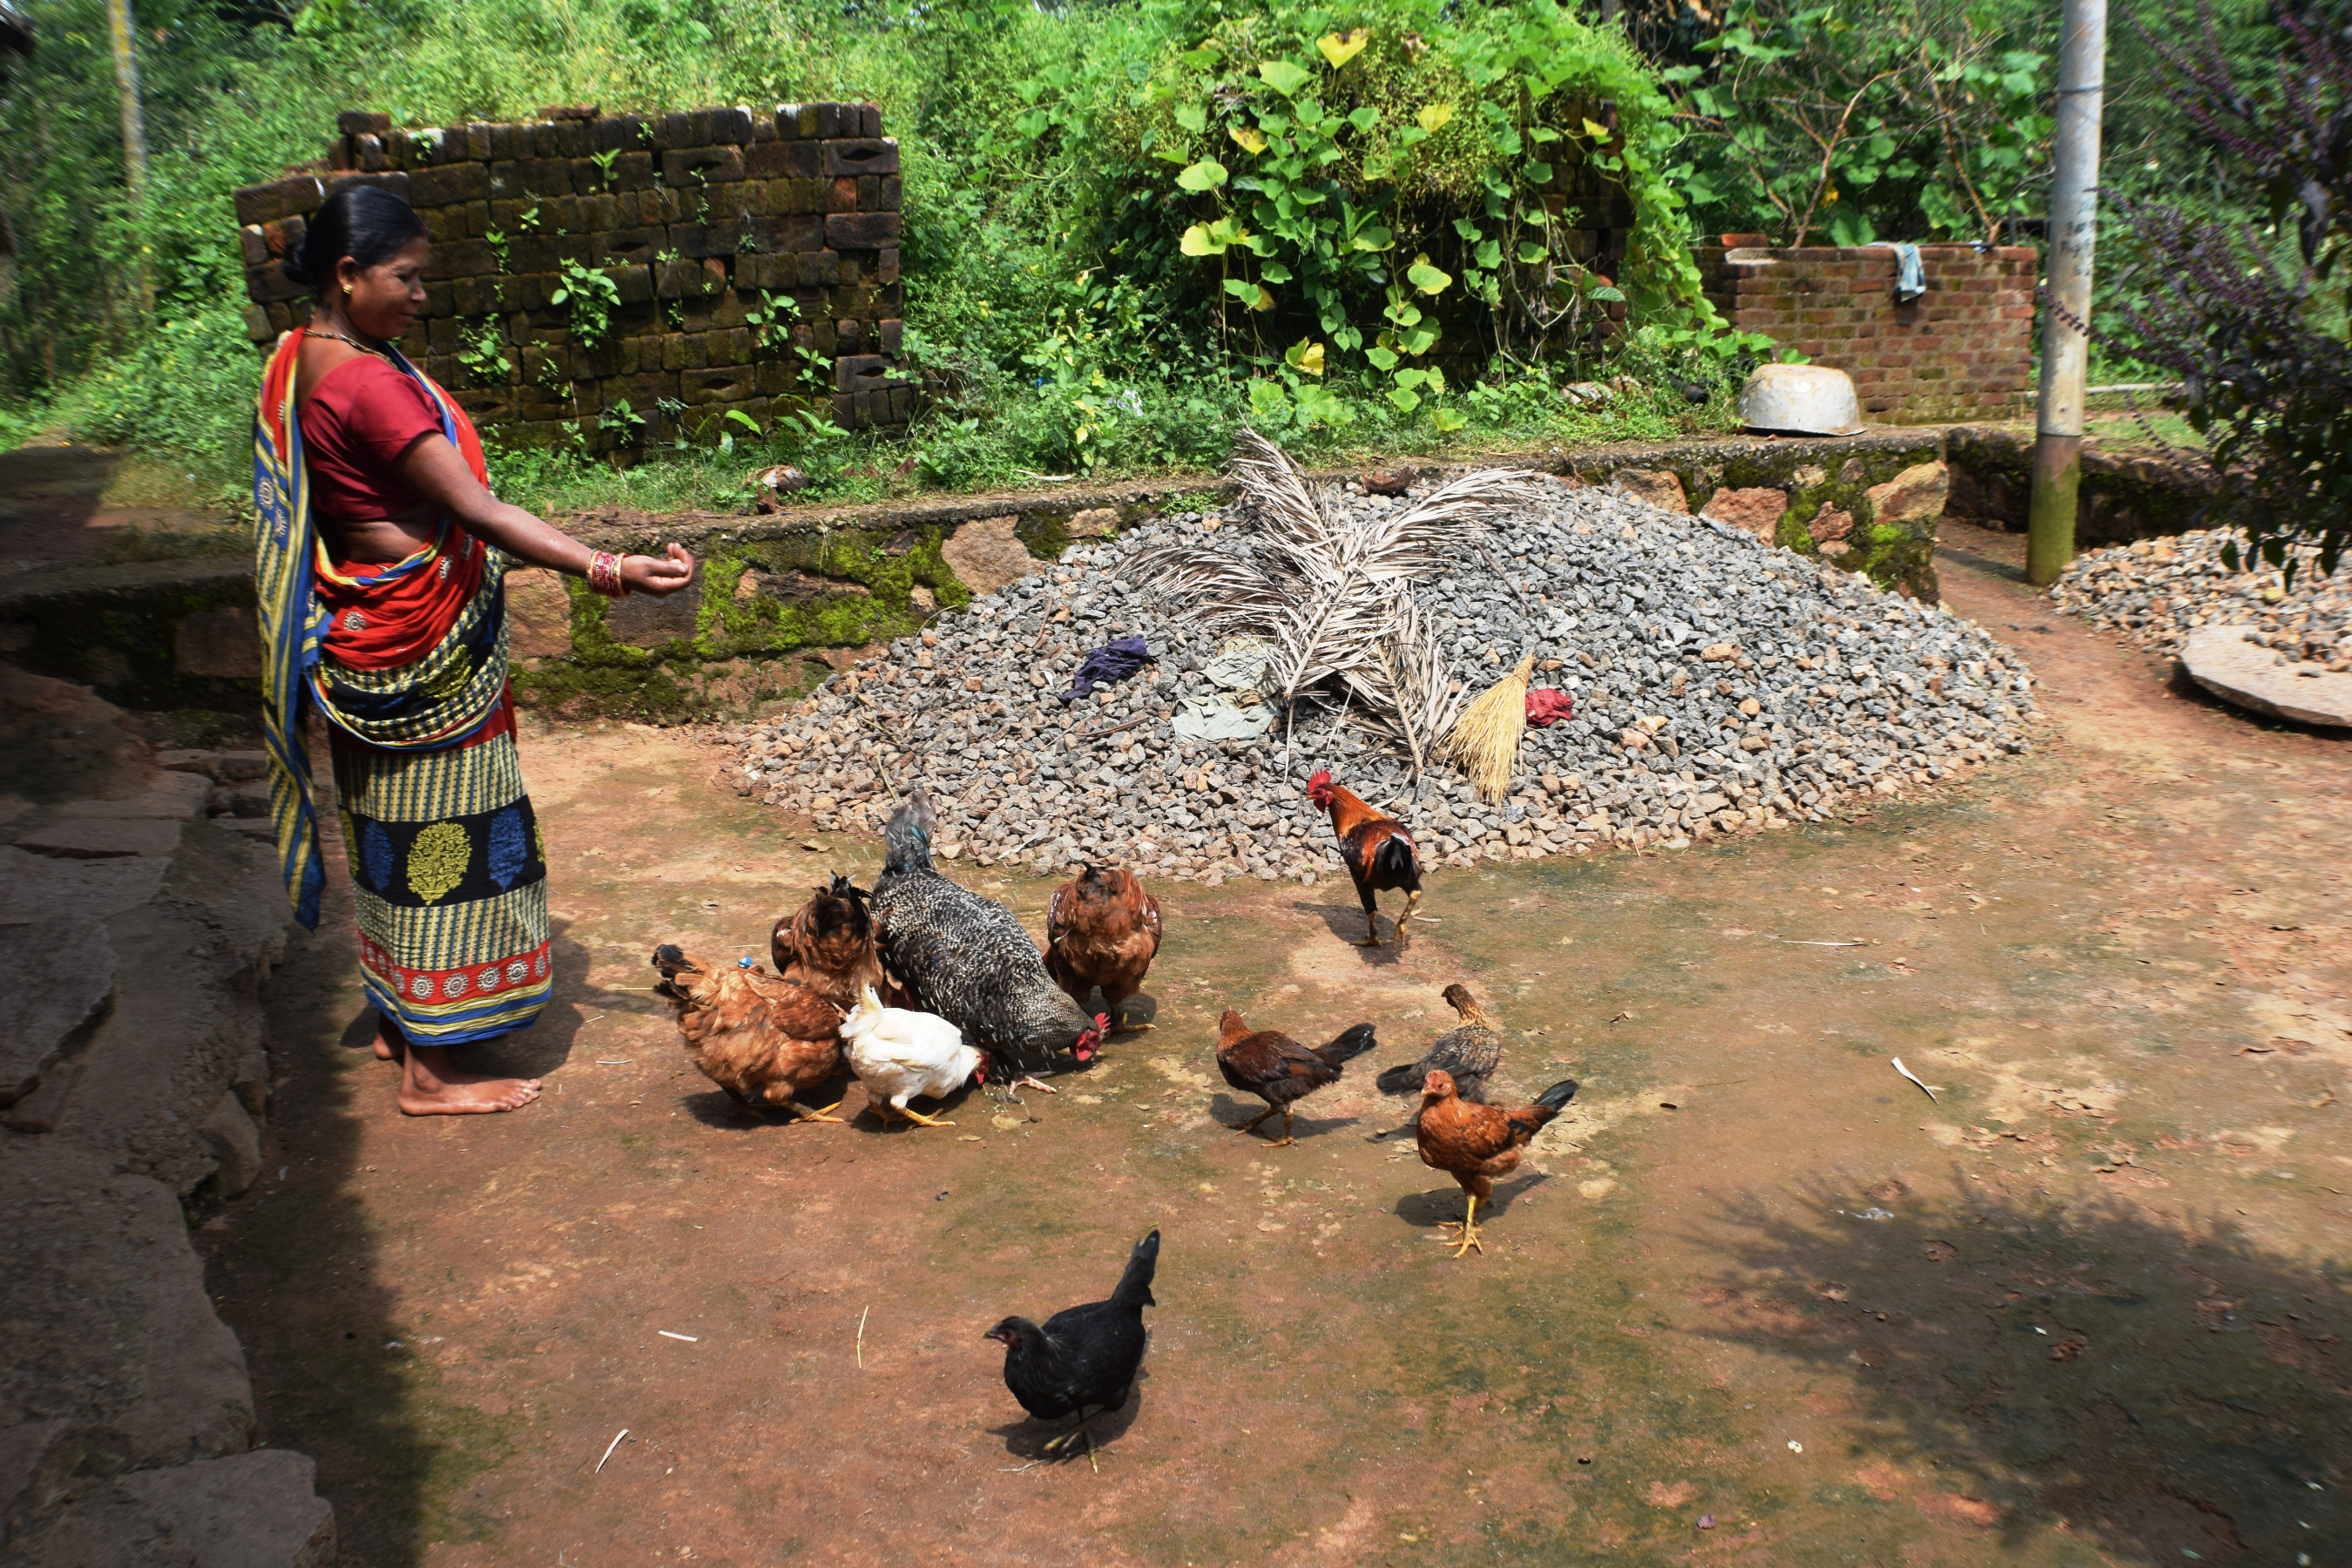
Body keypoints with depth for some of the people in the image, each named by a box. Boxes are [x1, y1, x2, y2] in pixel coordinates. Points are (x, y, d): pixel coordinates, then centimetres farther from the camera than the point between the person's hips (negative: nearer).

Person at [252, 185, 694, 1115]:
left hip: (363, 639, 10)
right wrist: (608, 569, -35)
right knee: (443, 838, -1)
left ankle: (398, 1019, 35)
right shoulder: (369, 385, -24)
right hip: (419, 651, -10)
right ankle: (432, 1071, 9)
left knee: (395, 829, 20)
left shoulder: (301, 360, 7)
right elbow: (477, 509, -29)